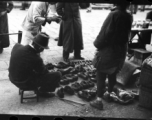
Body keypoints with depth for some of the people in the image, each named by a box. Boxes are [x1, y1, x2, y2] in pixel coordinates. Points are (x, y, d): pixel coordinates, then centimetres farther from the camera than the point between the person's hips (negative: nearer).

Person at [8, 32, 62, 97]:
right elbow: (44, 72, -11)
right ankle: (43, 91, 18)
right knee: (57, 74, -6)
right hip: (25, 83, -8)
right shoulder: (35, 59, -31)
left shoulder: (17, 46, -14)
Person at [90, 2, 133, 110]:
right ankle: (108, 94, 36)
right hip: (121, 51, 6)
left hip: (108, 50, -6)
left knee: (101, 75, 2)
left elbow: (105, 33, -18)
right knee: (113, 74, 20)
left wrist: (97, 44, -4)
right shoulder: (129, 17, -1)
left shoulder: (114, 15, -19)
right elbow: (126, 35, 6)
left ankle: (99, 100, 4)